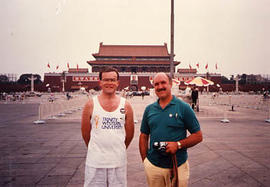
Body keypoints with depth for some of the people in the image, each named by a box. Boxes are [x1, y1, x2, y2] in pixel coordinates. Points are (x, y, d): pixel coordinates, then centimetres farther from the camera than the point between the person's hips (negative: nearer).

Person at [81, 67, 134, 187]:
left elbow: (130, 134, 10)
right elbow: (85, 133, 6)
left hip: (118, 160, 1)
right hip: (95, 161, -1)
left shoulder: (125, 105, 1)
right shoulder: (91, 104, -3)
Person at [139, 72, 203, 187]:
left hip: (178, 166, -2)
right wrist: (145, 160, 3)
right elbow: (144, 136, 11)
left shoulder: (184, 107, -6)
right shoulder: (149, 109, 5)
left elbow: (198, 136, -5)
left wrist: (178, 144, -18)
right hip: (153, 166, 3)